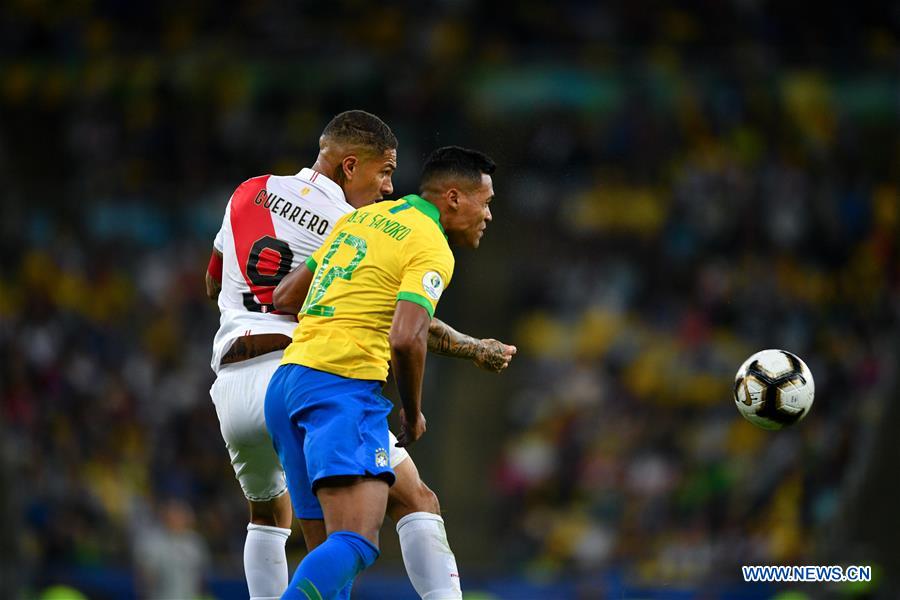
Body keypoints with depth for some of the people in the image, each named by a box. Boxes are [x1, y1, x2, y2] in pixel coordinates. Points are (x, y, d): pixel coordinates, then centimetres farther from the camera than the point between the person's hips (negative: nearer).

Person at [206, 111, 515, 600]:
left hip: (234, 385, 5)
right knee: (415, 501, 2)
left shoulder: (249, 193, 15)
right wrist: (477, 350, 19)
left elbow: (213, 285, 27)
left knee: (269, 515, 28)